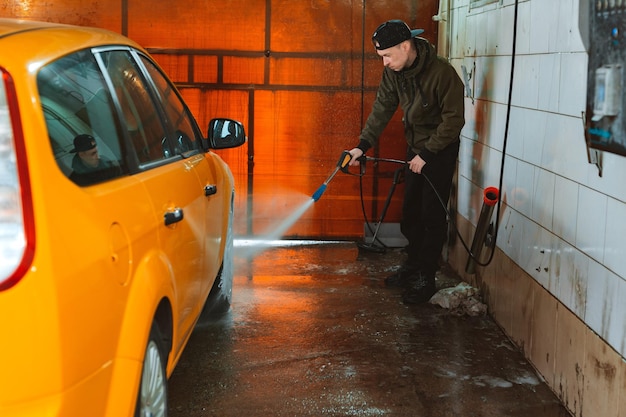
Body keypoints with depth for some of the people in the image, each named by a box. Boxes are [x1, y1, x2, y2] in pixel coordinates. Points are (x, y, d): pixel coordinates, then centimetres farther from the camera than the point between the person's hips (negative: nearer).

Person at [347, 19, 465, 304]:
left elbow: (454, 120, -23)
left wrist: (427, 154, -21)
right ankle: (413, 266, 29)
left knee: (432, 216, -4)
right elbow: (382, 109, 0)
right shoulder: (393, 71, -7)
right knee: (410, 212, 14)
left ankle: (426, 279, 5)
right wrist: (362, 145, -8)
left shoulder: (442, 73, -27)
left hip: (440, 150, -7)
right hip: (415, 148, 7)